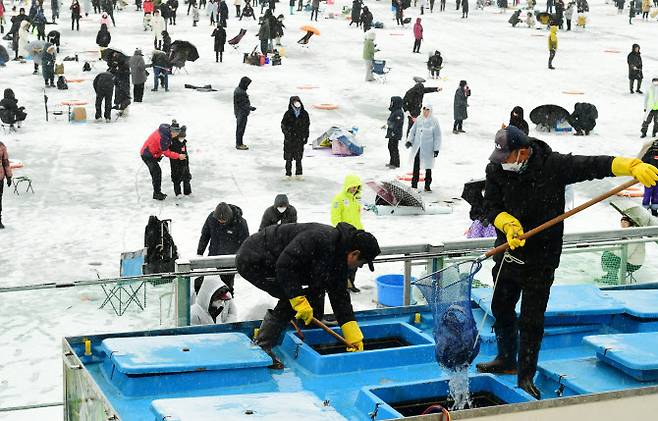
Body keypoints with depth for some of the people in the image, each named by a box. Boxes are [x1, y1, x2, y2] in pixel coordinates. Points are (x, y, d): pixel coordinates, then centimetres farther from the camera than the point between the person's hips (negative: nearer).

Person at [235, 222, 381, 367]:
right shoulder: (320, 239, -28)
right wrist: (299, 300, -27)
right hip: (252, 260, -10)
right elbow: (285, 265, -31)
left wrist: (354, 336, 2)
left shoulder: (339, 258, 3)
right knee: (290, 297, -18)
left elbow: (339, 295, 6)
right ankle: (260, 348, -14)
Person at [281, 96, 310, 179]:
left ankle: (298, 173, 17)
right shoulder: (288, 114, -3)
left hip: (300, 138, 1)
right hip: (289, 138, -1)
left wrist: (305, 137, 6)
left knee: (298, 158, 7)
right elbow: (283, 124, 1)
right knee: (288, 157, 3)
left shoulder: (304, 114, 3)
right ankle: (288, 173, 12)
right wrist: (286, 132, -13)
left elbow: (307, 126, 10)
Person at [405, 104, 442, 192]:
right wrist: (409, 141, 0)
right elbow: (413, 131, 13)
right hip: (417, 147, 3)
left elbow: (437, 136, -4)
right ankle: (414, 185, 17)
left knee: (428, 167, 7)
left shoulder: (434, 121, -6)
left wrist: (436, 149, -7)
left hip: (428, 148, -3)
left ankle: (427, 186, 18)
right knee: (416, 166, 8)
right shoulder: (418, 119, 3)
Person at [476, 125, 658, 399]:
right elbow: (491, 207, -5)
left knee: (531, 320, 0)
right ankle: (506, 360, 41)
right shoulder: (496, 170, -6)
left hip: (541, 258, -4)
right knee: (501, 308, 18)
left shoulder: (554, 166, -15)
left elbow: (593, 165, -19)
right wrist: (508, 223, -25)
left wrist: (633, 166, -30)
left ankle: (525, 377, 16)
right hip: (508, 252, 4)